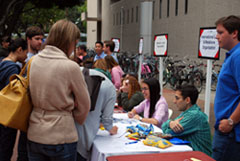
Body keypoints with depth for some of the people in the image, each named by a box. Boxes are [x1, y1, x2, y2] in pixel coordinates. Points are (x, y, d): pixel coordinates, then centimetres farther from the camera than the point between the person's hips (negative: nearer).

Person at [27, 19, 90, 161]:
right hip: (61, 137, -5)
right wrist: (78, 121, 14)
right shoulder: (71, 67, -17)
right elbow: (84, 105, -5)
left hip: (34, 135, 5)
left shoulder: (34, 61, -1)